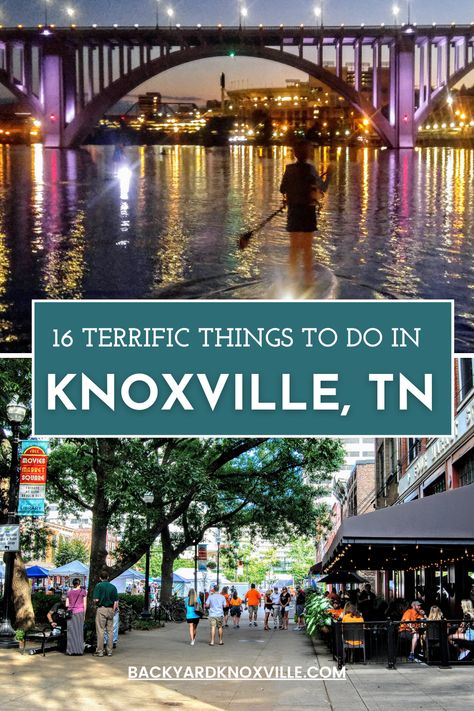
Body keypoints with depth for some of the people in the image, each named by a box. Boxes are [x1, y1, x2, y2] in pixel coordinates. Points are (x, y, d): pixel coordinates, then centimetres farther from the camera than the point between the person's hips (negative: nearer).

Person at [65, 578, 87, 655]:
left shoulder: (69, 592, 8)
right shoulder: (83, 591, 2)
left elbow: (66, 604, 8)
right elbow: (85, 604, 1)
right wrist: (84, 614, 8)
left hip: (71, 612, 2)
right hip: (80, 612, -2)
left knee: (71, 632, 4)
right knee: (79, 631, 2)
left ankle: (72, 650, 2)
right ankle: (79, 650, 0)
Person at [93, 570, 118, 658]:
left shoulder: (99, 586, -6)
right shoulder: (113, 587, 7)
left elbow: (96, 600, -13)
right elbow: (116, 602, 4)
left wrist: (95, 602, 9)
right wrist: (113, 611, 12)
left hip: (101, 609, -4)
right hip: (110, 610, 4)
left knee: (100, 631, -2)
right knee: (110, 631, 7)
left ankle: (100, 651, -3)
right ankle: (109, 651, 9)